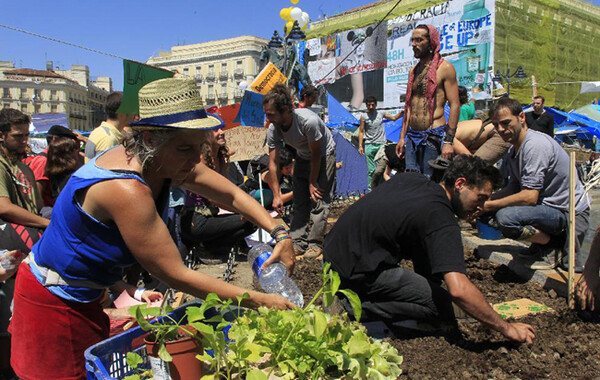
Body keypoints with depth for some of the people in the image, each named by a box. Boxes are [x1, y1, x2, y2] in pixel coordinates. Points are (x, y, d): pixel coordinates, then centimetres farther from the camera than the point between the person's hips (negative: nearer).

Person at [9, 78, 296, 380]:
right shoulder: (127, 191, -37)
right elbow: (176, 276, -31)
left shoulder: (165, 160, -12)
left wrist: (280, 234, -15)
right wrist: (259, 301, -27)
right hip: (53, 302, -8)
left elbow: (233, 195, -2)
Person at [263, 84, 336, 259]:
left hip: (324, 154, -5)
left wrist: (312, 183, -16)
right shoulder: (273, 129, -22)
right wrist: (276, 195, -21)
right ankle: (298, 242, 7)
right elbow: (273, 163, -18)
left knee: (318, 199, -11)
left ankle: (315, 243, -2)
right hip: (303, 158, 5)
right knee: (299, 201, 2)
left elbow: (316, 154, -26)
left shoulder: (308, 121, -38)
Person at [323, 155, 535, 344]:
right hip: (353, 273, -9)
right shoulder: (441, 220, -18)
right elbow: (459, 289, -28)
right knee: (441, 307, -8)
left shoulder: (410, 178, 8)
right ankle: (360, 309, -10)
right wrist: (506, 328, -14)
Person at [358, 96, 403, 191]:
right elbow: (361, 132, 4)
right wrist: (360, 146, -3)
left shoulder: (381, 114, 9)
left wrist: (402, 112, 6)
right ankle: (370, 189, 4)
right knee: (371, 170, -3)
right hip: (369, 145, -1)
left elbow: (394, 118, 21)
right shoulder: (363, 117, 3)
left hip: (381, 144, 2)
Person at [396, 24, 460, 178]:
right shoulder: (413, 71, 16)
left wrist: (448, 141, -16)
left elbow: (455, 105, -10)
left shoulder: (444, 68, -5)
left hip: (434, 136, -6)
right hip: (412, 137, 7)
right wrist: (402, 137, 15)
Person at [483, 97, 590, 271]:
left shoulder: (536, 145, -22)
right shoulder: (514, 149, 8)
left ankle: (551, 245, -4)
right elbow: (513, 187, 10)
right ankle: (548, 238, 11)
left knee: (505, 217, -31)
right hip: (550, 206, 10)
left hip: (570, 214, -10)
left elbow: (529, 197, -27)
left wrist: (488, 206, -21)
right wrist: (484, 201, -5)